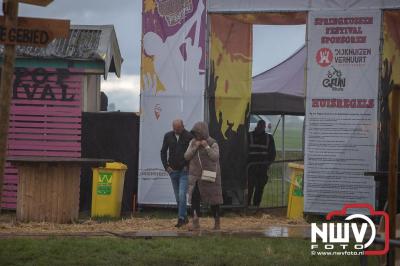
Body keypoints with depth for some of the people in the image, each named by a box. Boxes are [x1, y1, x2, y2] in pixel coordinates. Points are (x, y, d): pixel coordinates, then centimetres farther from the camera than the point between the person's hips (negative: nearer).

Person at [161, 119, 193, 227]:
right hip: (173, 171, 5)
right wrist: (166, 166, 5)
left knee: (182, 195, -14)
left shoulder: (189, 137, -10)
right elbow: (163, 152, 13)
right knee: (178, 197, 10)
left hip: (184, 171, -5)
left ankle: (181, 218, -9)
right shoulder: (168, 136, 3)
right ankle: (184, 217, 21)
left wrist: (189, 166, -7)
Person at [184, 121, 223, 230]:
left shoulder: (212, 143, -6)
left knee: (213, 199, 6)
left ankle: (217, 221, 21)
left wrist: (207, 147, -22)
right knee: (194, 198, -10)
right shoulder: (193, 142, 7)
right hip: (196, 176, 3)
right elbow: (186, 156, 0)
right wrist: (195, 147, -12)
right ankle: (195, 222, -11)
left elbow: (215, 157, -18)